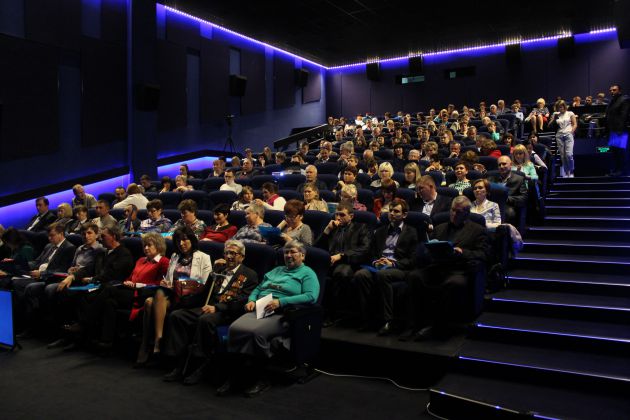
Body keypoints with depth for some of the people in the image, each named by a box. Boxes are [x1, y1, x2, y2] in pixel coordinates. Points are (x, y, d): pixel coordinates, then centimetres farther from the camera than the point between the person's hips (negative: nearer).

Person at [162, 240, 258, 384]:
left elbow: (242, 301, -8)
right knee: (176, 315, -14)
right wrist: (215, 271, 9)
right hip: (209, 307, 6)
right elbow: (205, 293, 19)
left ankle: (199, 366, -24)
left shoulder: (249, 275, 6)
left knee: (205, 319, -36)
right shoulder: (220, 269, 26)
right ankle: (181, 365, -13)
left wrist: (217, 307, -19)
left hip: (227, 313, -6)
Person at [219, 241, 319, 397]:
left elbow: (311, 296, -8)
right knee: (235, 328, -25)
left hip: (282, 314, -6)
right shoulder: (276, 271, 31)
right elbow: (258, 289, 31)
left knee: (256, 332, -34)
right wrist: (252, 300, 7)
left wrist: (281, 302, -16)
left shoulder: (307, 273, 9)